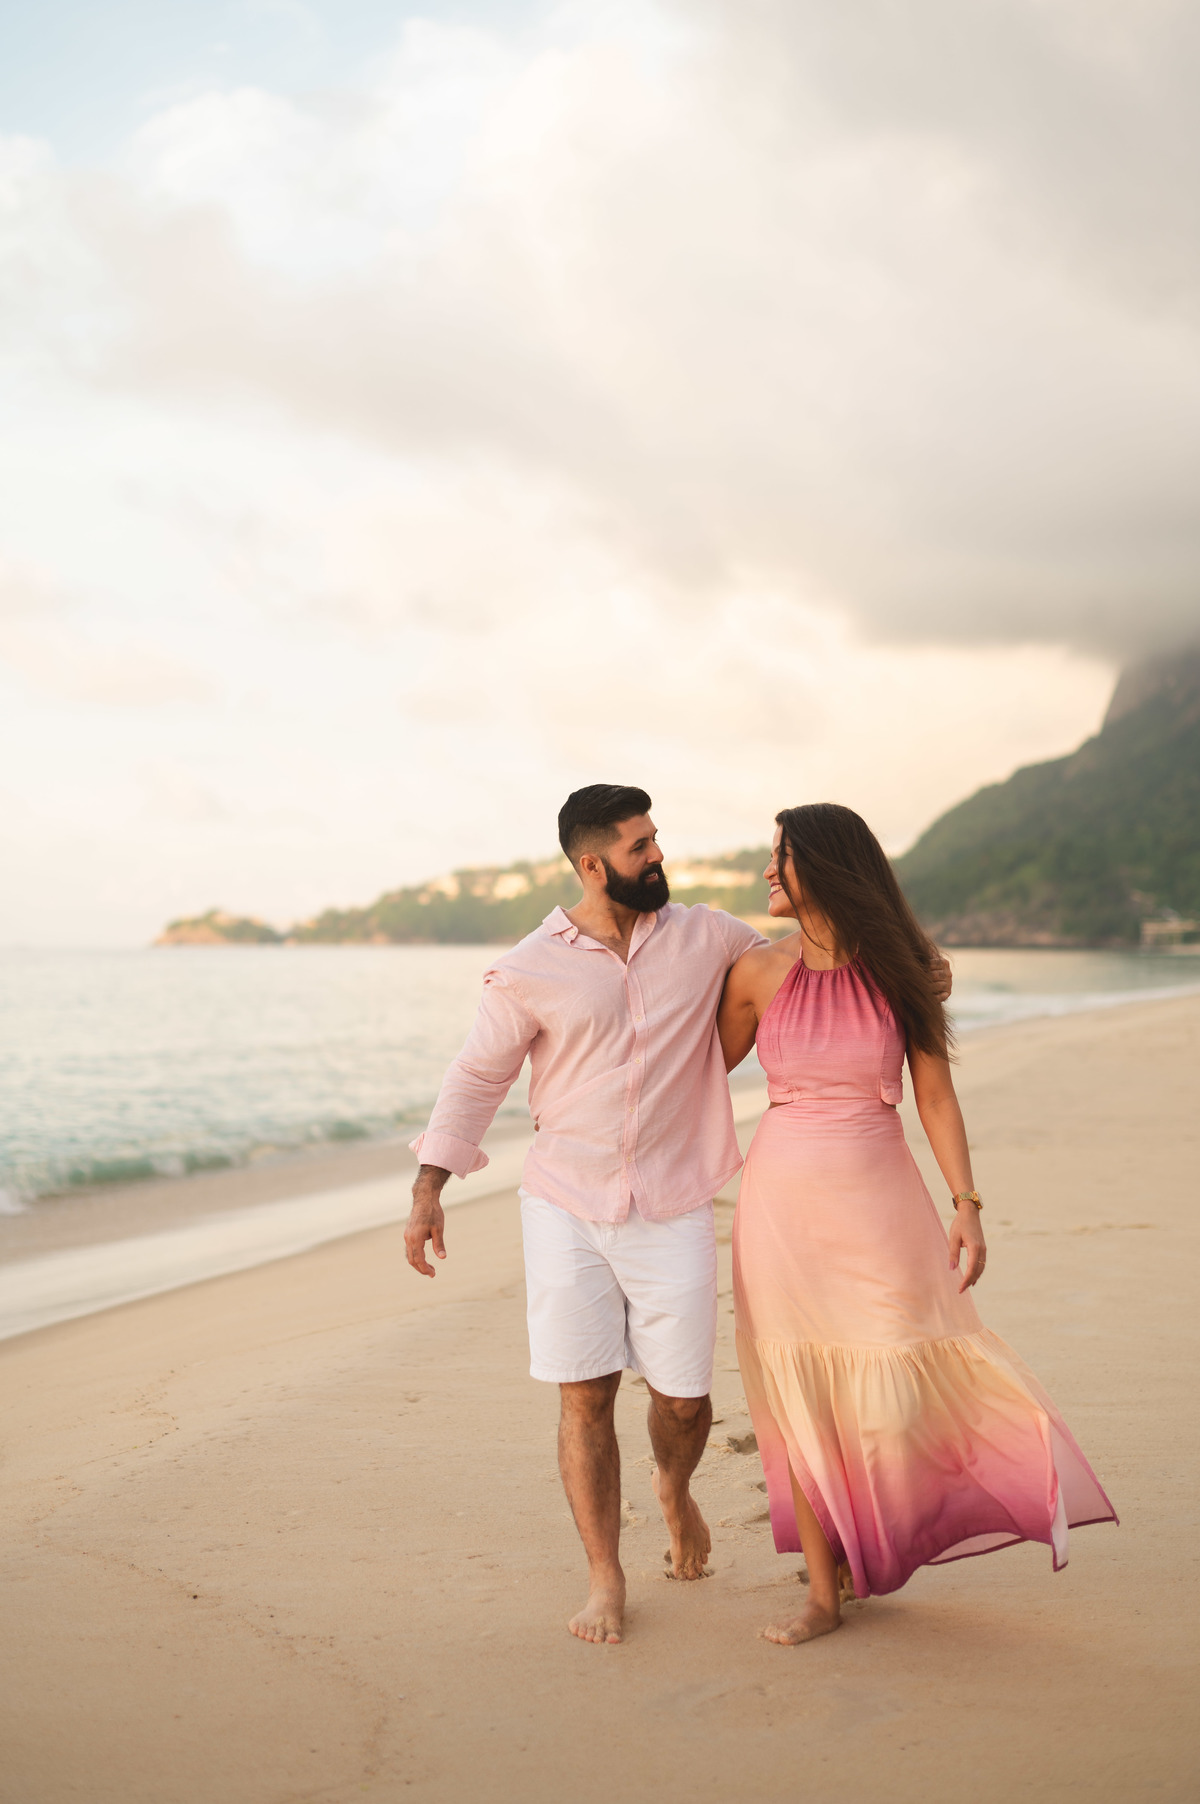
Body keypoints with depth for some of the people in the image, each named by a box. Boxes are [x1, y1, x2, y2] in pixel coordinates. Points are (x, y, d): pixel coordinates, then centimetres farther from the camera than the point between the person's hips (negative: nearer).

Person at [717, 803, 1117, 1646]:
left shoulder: (895, 970, -4)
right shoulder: (760, 971, -2)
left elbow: (935, 1094, 0)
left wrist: (967, 1205, -6)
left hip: (877, 1199, -1)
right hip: (784, 1198, 1)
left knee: (891, 1400, -1)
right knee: (801, 1400, 4)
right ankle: (824, 1592, 17)